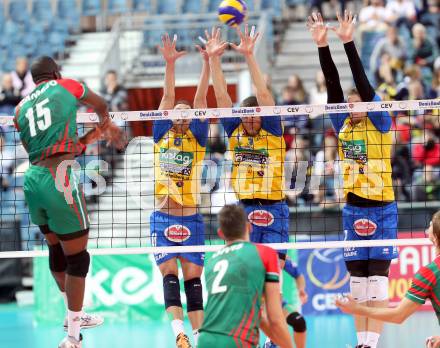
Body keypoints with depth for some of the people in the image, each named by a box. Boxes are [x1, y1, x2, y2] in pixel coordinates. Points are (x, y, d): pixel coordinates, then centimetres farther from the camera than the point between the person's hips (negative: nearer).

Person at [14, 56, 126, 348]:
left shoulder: (21, 108, 17)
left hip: (32, 180, 6)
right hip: (58, 180, -6)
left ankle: (75, 315, 38)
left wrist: (94, 136, 29)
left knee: (57, 251, 22)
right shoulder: (65, 86, 8)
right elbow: (100, 104, 29)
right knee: (77, 257, 1)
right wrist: (107, 125, 49)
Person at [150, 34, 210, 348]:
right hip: (162, 218, 0)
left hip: (191, 219, 0)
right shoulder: (162, 134, 9)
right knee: (169, 273, -10)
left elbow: (201, 97, 0)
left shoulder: (197, 138, 8)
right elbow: (168, 97, 1)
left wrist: (208, 62, -8)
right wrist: (170, 63, -7)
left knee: (193, 277, 1)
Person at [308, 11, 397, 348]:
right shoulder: (343, 125, 6)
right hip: (353, 209, 5)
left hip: (381, 209, -5)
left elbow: (364, 85, -18)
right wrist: (323, 46, -12)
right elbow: (333, 86, -3)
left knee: (377, 281, -5)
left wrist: (349, 43, -25)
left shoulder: (380, 123, -6)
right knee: (357, 282, 7)